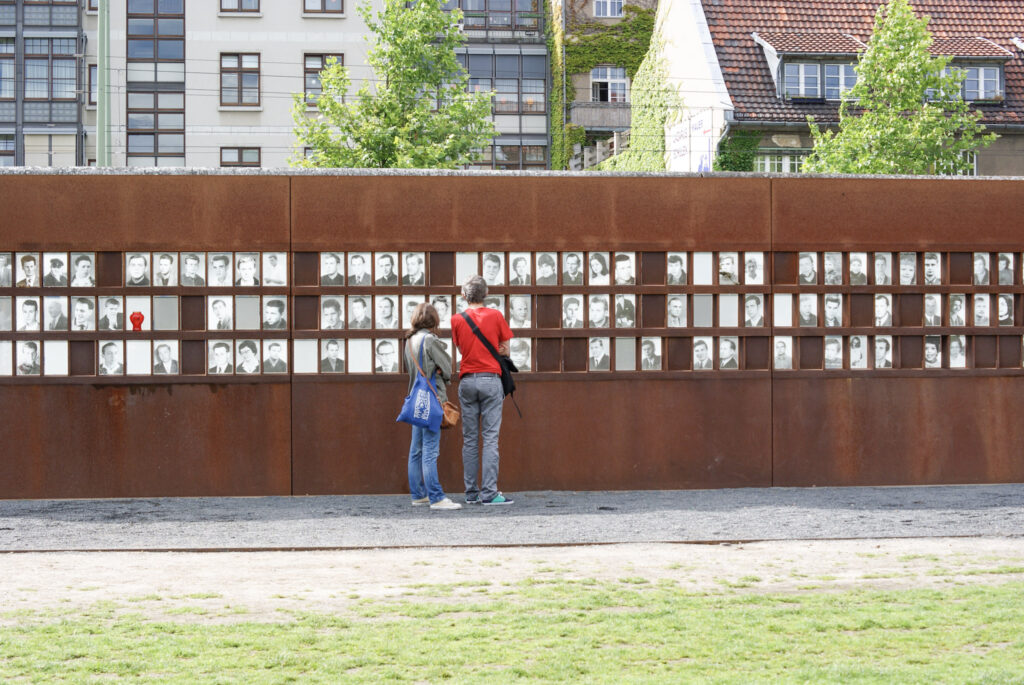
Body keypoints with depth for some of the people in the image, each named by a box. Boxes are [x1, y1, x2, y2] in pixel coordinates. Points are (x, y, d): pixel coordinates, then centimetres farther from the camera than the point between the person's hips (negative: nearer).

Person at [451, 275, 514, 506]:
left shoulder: (457, 320, 5)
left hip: (467, 381, 2)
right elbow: (505, 350, 5)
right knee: (490, 438, -4)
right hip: (491, 379, -2)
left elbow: (462, 348, 13)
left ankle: (471, 492, 7)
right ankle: (489, 493, -10)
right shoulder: (495, 316, 0)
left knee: (470, 439, 6)